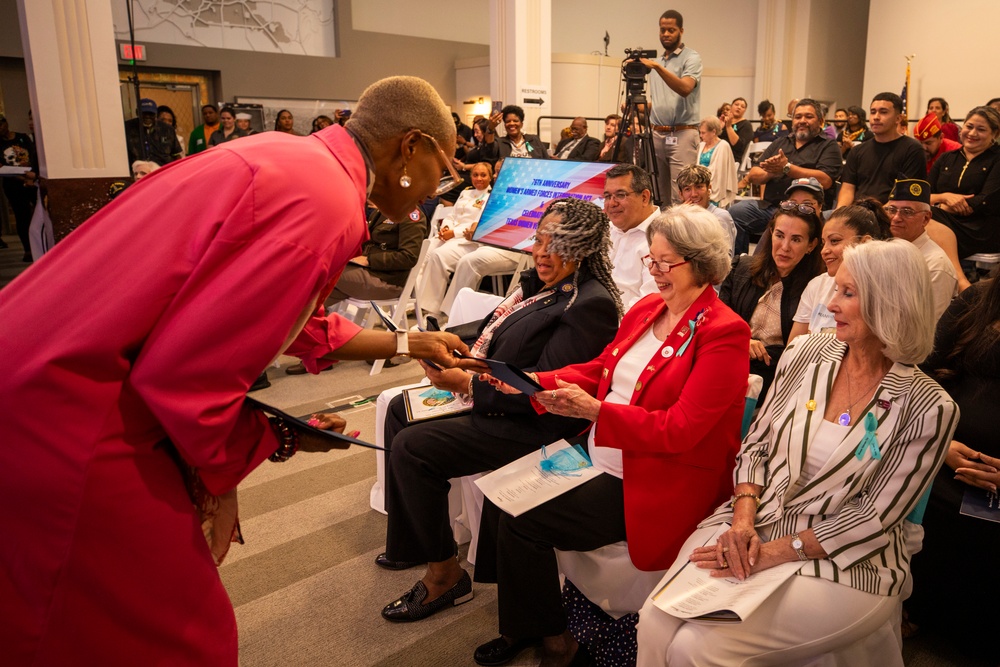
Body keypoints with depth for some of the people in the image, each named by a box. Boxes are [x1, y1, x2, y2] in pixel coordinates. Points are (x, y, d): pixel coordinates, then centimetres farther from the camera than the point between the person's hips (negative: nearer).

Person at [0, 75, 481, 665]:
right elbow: (184, 376, -25)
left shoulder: (287, 157, 10)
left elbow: (299, 325, 24)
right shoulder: (327, 202, -21)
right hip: (67, 430, -10)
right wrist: (283, 439, -6)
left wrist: (406, 344, 32)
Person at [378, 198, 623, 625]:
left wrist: (466, 382, -22)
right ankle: (411, 540, 26)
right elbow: (496, 333, 16)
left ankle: (443, 576, 0)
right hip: (487, 392, 11)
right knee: (401, 409, 14)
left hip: (531, 425, -11)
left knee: (411, 447, -18)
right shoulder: (543, 281, 7)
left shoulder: (591, 305, -22)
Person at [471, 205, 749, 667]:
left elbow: (680, 430, -22)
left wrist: (595, 410, -28)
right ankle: (521, 625, 17)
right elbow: (600, 369, 11)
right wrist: (538, 382, -5)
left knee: (520, 522, -15)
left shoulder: (724, 333, -17)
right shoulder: (647, 309, 8)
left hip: (656, 485, -8)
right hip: (599, 455, 9)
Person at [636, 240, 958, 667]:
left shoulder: (928, 409, -10)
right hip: (755, 524, 4)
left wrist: (775, 554, -15)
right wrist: (742, 521, -11)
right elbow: (755, 446, 5)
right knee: (655, 622, -18)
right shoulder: (806, 353, 1)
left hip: (846, 564, -3)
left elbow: (874, 518, -10)